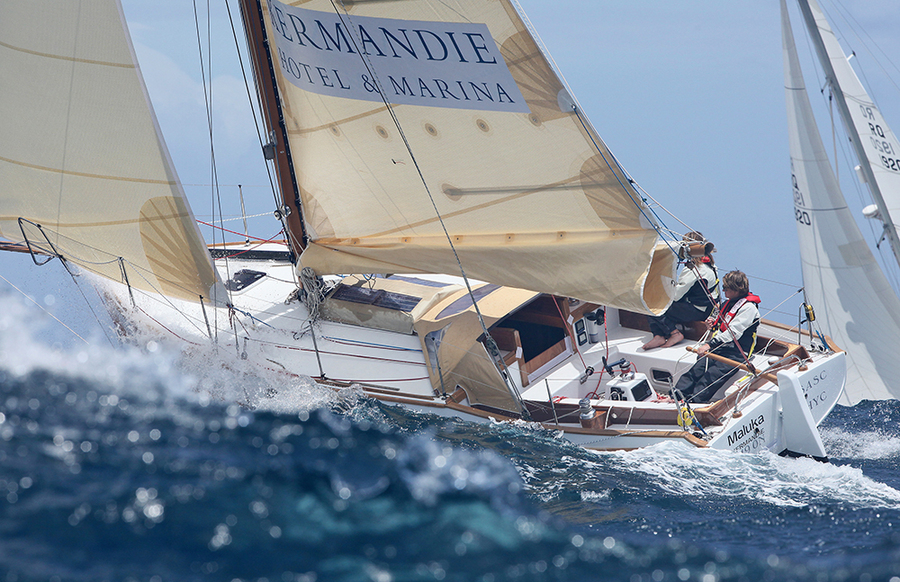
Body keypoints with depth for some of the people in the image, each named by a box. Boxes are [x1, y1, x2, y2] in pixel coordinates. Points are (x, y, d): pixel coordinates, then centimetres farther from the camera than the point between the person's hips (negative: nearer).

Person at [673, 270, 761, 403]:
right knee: (695, 371, -17)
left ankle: (692, 400, -44)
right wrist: (714, 325, 11)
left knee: (711, 377, -28)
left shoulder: (748, 307, -8)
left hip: (736, 354, -7)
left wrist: (710, 345, -25)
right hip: (719, 348, 7)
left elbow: (732, 333, -18)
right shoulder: (728, 303, 20)